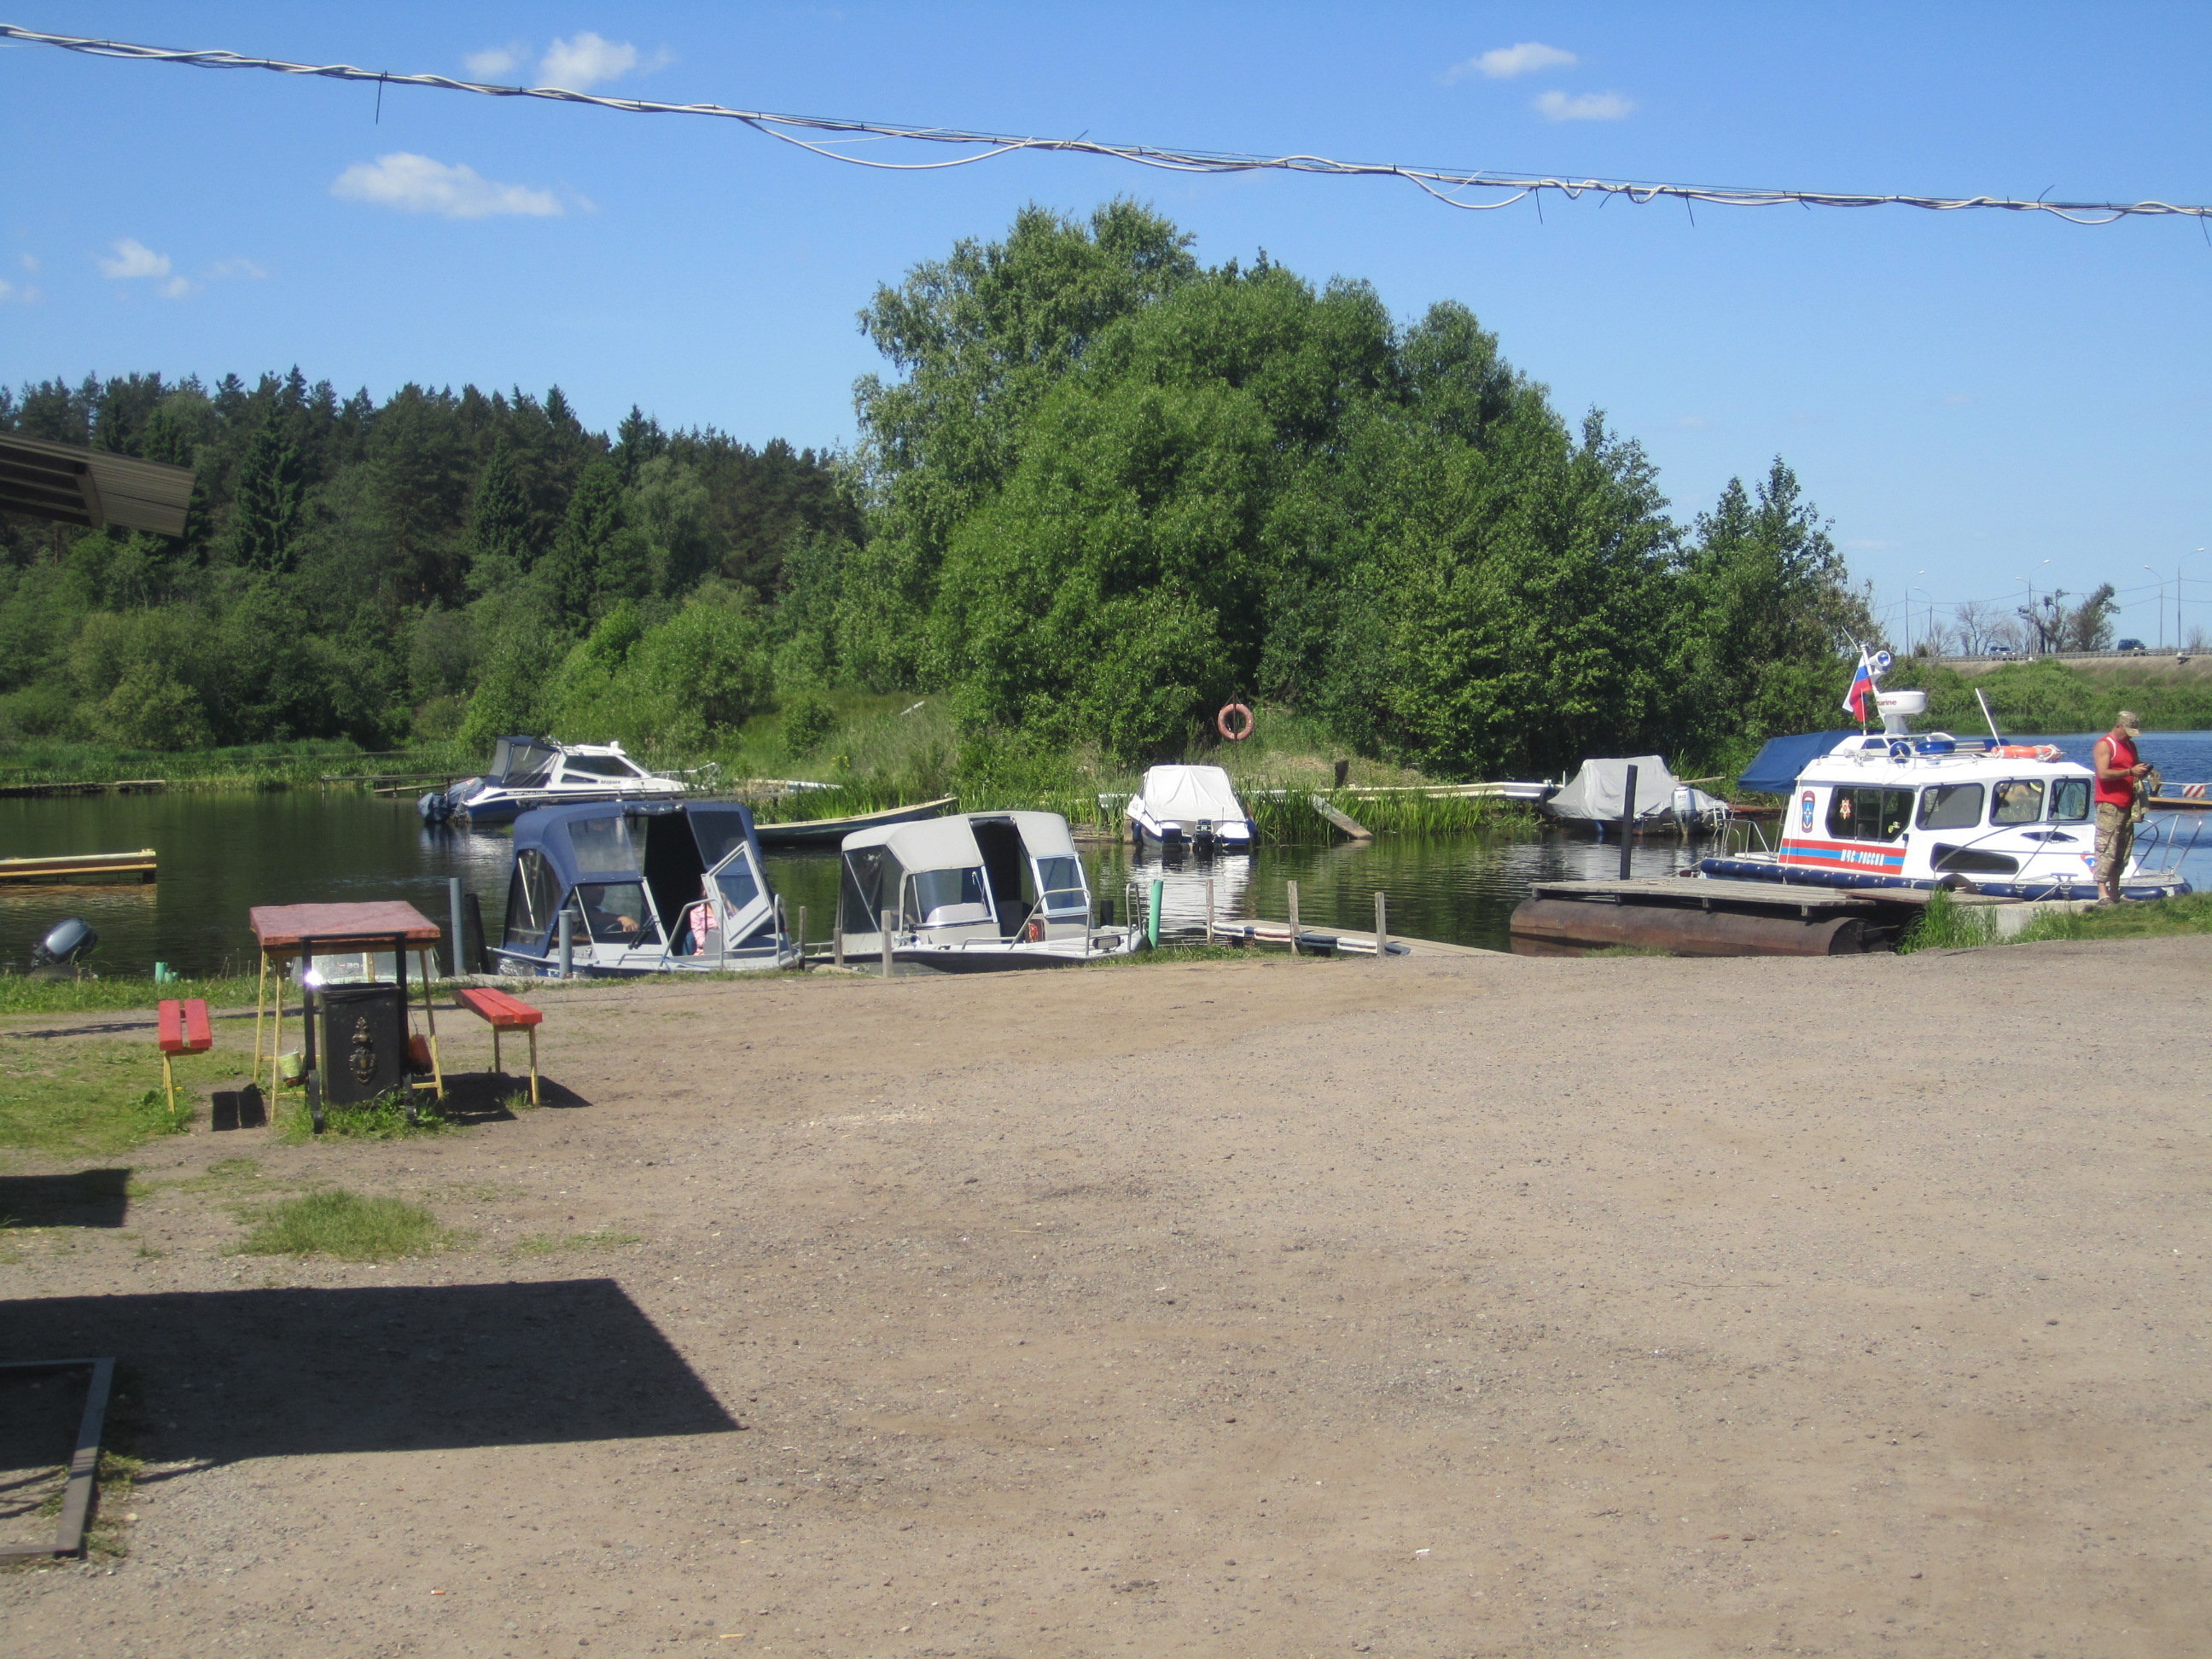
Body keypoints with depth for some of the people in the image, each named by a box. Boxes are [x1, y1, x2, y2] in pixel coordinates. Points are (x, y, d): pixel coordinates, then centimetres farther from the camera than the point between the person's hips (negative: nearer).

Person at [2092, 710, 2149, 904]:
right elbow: (2103, 773, -17)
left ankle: (2115, 891, 12)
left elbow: (2135, 765, 32)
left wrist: (2143, 770, 8)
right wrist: (2130, 772, -20)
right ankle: (2102, 892, -16)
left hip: (2127, 805, 9)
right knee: (2107, 849, -13)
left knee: (2123, 850, 8)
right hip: (2109, 805, -9)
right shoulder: (2104, 745, -5)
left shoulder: (2130, 745, 21)